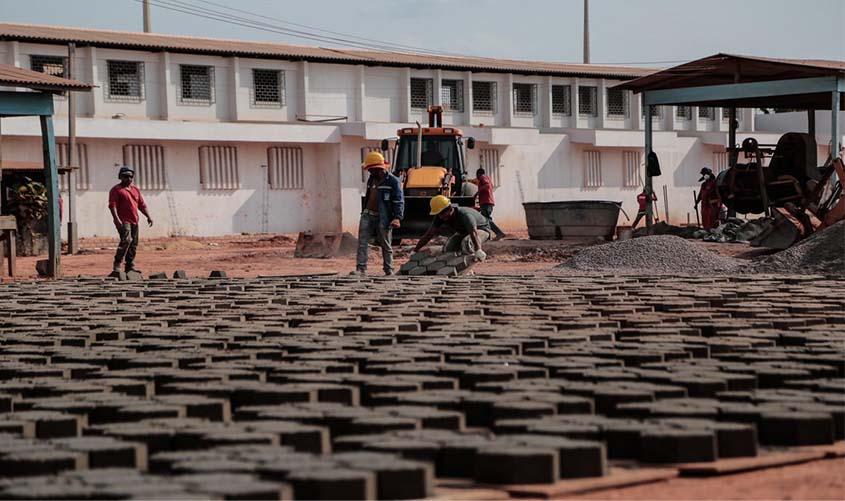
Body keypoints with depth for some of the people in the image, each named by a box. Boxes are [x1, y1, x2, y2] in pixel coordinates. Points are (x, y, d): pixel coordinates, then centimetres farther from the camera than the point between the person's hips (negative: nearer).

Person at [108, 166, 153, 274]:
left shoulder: (135, 189, 20)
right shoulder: (116, 190, -2)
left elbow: (142, 204, 22)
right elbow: (112, 205, -11)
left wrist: (148, 216, 12)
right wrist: (116, 219, -23)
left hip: (134, 221, 8)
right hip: (123, 221, -8)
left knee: (134, 244, 7)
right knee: (126, 240, -22)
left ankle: (130, 266, 13)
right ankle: (117, 264, -18)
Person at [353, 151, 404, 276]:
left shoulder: (393, 181, -9)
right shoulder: (371, 179, 15)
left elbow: (399, 201, -12)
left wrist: (397, 217, -23)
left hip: (383, 218, -6)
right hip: (367, 215, 6)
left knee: (386, 246, 3)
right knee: (362, 243, -5)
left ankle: (389, 270, 13)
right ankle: (361, 269, -9)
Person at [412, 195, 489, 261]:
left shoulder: (464, 215, -40)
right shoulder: (440, 217, -20)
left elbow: (474, 233, -55)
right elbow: (429, 234, -14)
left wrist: (478, 251, -71)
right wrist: (415, 250, -19)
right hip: (463, 232, 7)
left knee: (466, 243, -36)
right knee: (447, 249, -7)